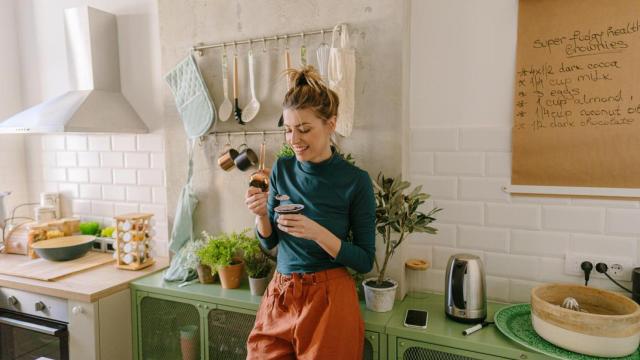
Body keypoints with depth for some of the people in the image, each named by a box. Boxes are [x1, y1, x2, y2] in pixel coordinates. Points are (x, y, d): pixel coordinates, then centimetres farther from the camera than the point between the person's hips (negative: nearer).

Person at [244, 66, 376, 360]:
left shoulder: (355, 180, -13)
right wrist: (261, 214, -13)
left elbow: (365, 261, -10)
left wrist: (317, 232, -24)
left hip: (329, 301, -4)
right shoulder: (282, 169, -1)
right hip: (279, 295, 4)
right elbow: (268, 241, 8)